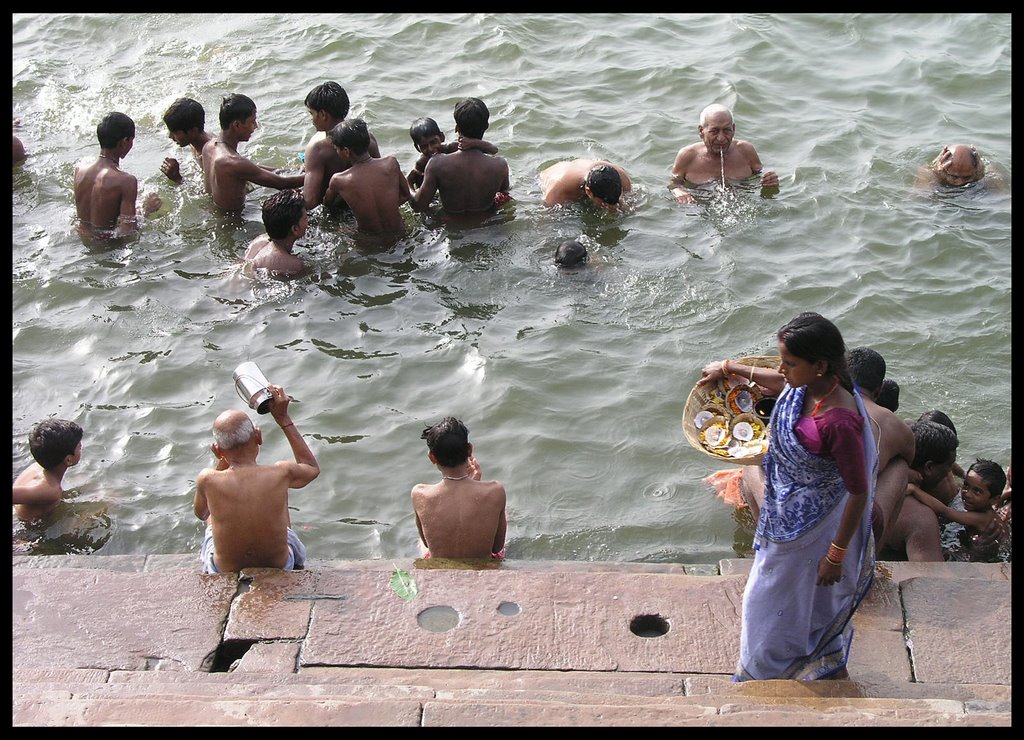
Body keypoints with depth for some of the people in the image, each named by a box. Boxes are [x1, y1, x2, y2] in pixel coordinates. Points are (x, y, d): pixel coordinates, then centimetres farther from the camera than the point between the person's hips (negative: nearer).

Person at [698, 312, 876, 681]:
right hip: (787, 516, 8)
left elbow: (859, 492, -27)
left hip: (813, 528, -8)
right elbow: (779, 382, 14)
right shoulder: (803, 385, -13)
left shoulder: (840, 421, -37)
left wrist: (837, 555, -18)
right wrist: (728, 368, 25)